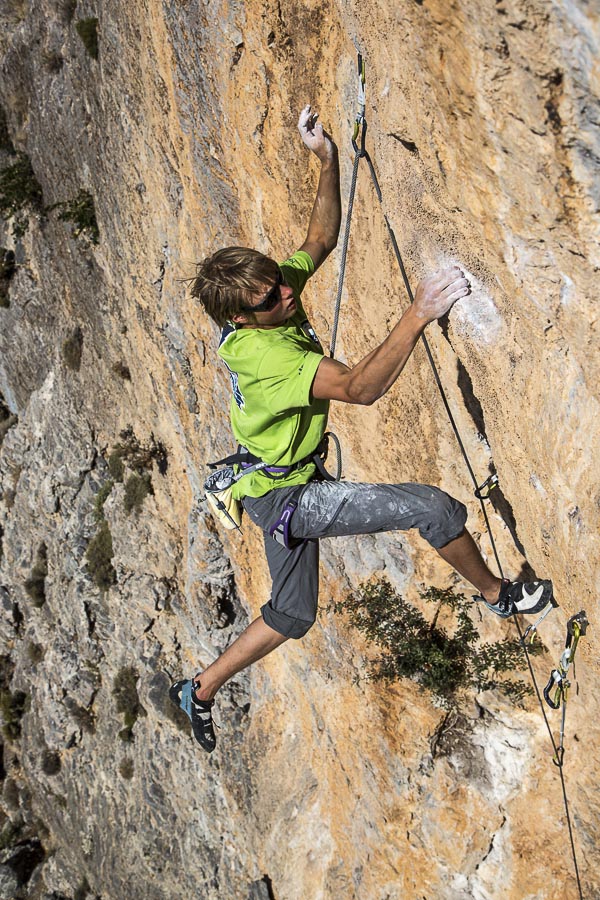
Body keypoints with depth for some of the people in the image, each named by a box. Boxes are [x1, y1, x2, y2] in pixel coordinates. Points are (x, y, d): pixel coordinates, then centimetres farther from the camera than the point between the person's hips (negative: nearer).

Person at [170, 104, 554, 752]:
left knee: (291, 615, 23)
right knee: (434, 507, -14)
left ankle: (198, 691, 38)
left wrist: (327, 160, -1)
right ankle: (496, 595, 13)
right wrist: (417, 316, -45)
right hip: (285, 497, -9)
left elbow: (320, 239, 11)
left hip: (282, 487, 10)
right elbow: (360, 388, -41)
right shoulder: (259, 351, -32)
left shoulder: (277, 287, -6)